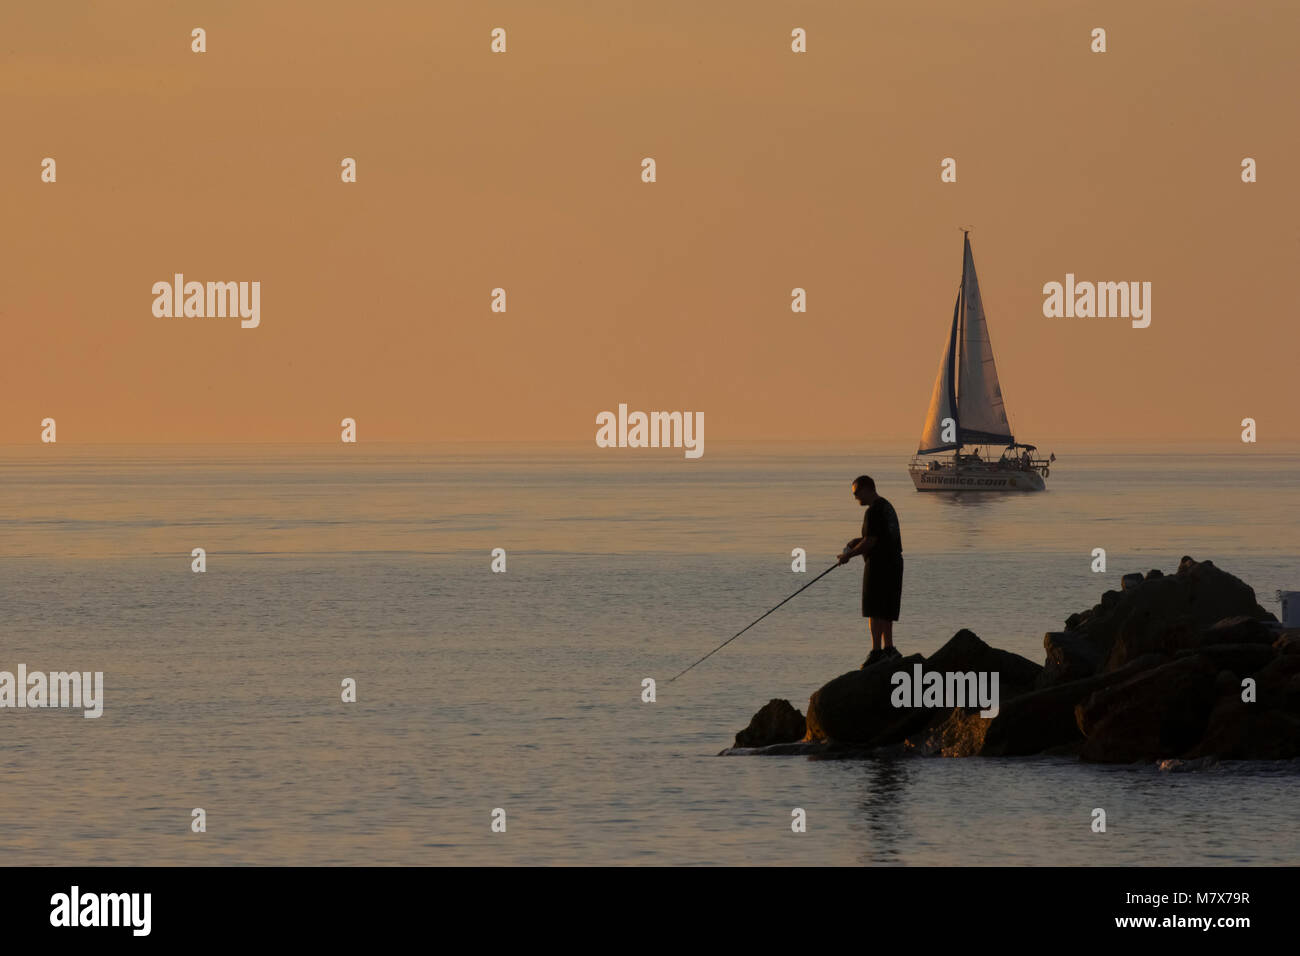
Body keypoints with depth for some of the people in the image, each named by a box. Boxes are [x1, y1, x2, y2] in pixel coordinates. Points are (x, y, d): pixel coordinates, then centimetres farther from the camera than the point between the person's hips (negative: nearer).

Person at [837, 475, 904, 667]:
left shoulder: (874, 511, -16)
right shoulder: (887, 507, 16)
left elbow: (871, 542, -19)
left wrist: (849, 555, -7)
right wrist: (858, 541, 14)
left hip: (879, 564, -10)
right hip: (894, 563, 10)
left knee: (875, 611, -8)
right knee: (886, 611, 14)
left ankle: (877, 651, -10)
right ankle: (888, 648, 15)